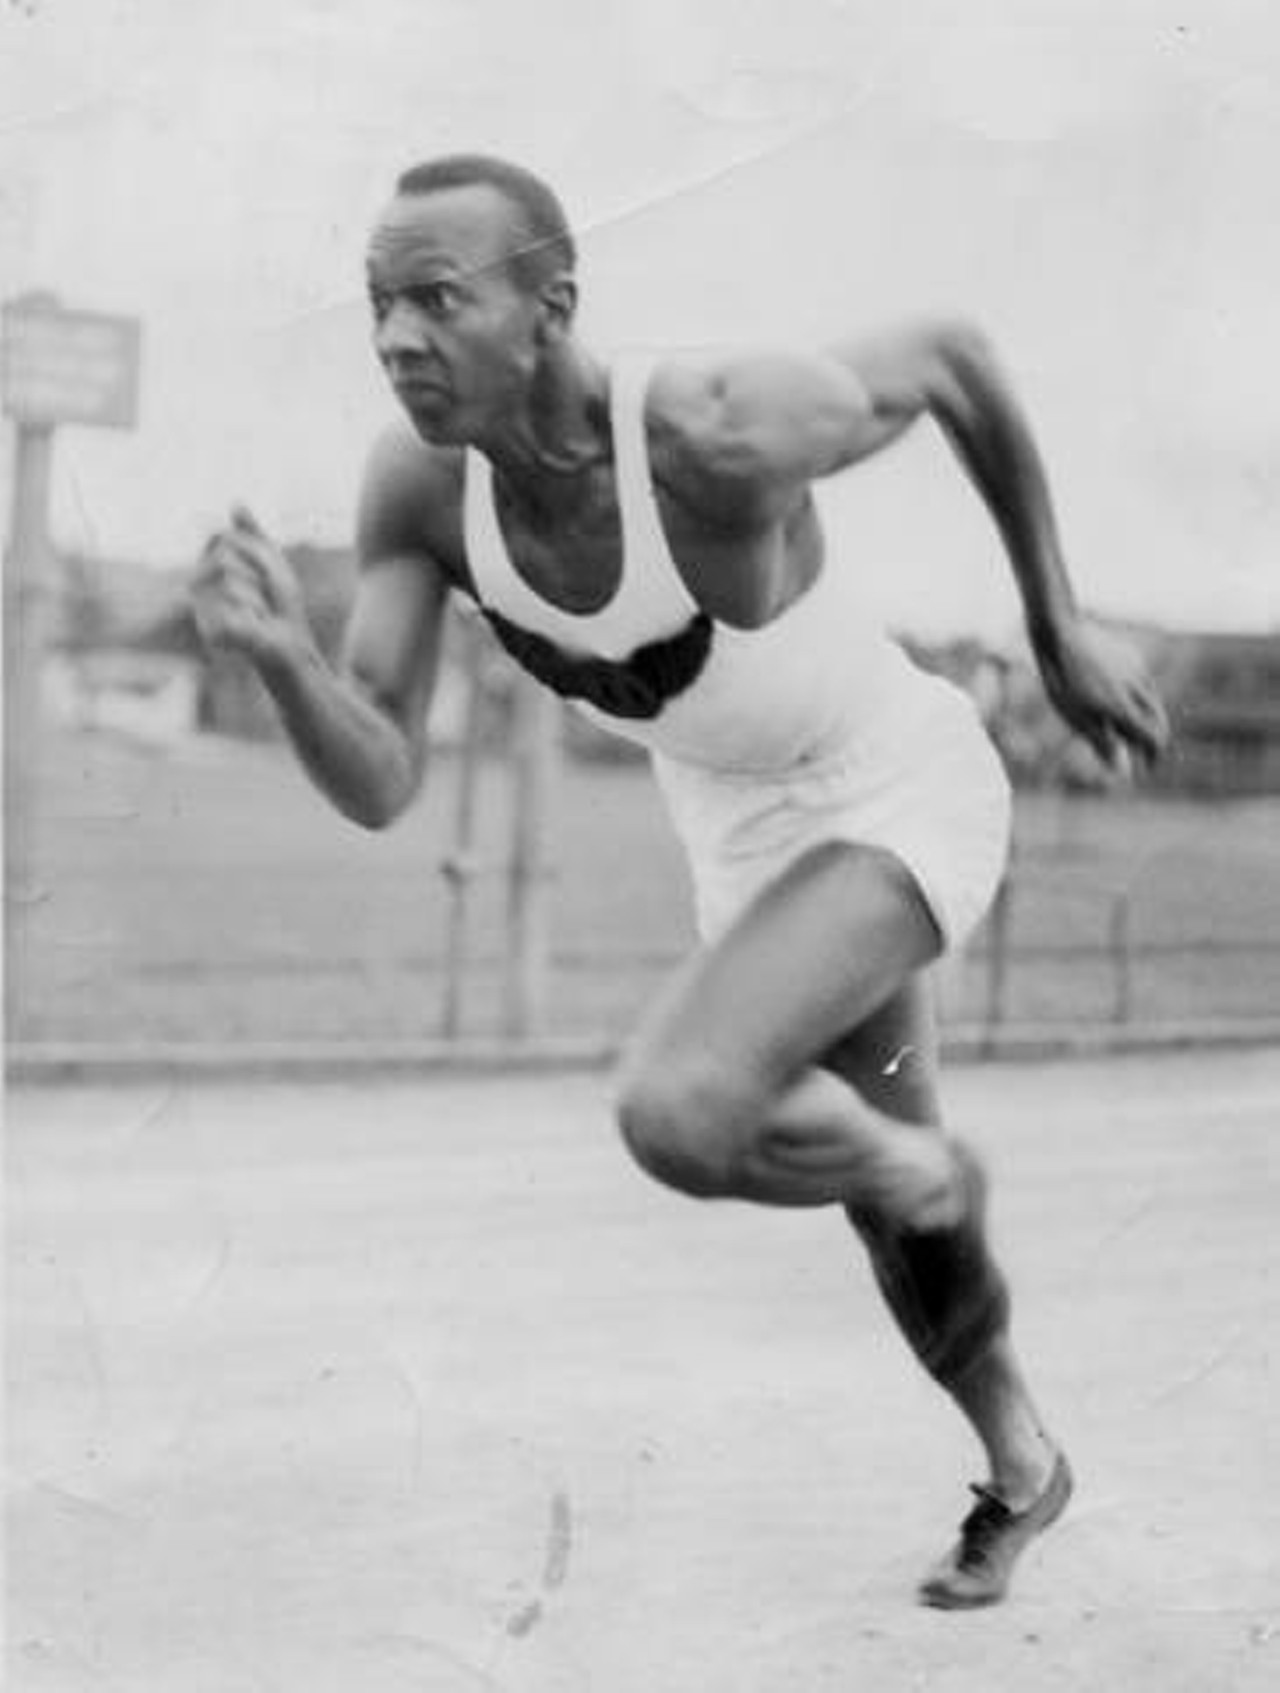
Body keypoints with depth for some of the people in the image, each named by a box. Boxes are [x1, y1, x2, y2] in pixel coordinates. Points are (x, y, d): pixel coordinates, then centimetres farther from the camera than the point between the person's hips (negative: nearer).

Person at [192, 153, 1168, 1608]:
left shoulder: (721, 437, -35)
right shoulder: (416, 483, -20)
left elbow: (952, 357, -16)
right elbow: (379, 787, -21)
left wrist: (1057, 631, -7)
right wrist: (277, 653, -43)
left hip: (905, 801, -6)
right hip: (744, 830, 6)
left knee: (678, 1111, -31)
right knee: (895, 1230, 21)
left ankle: (914, 1162, 3)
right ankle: (1023, 1470, 49)